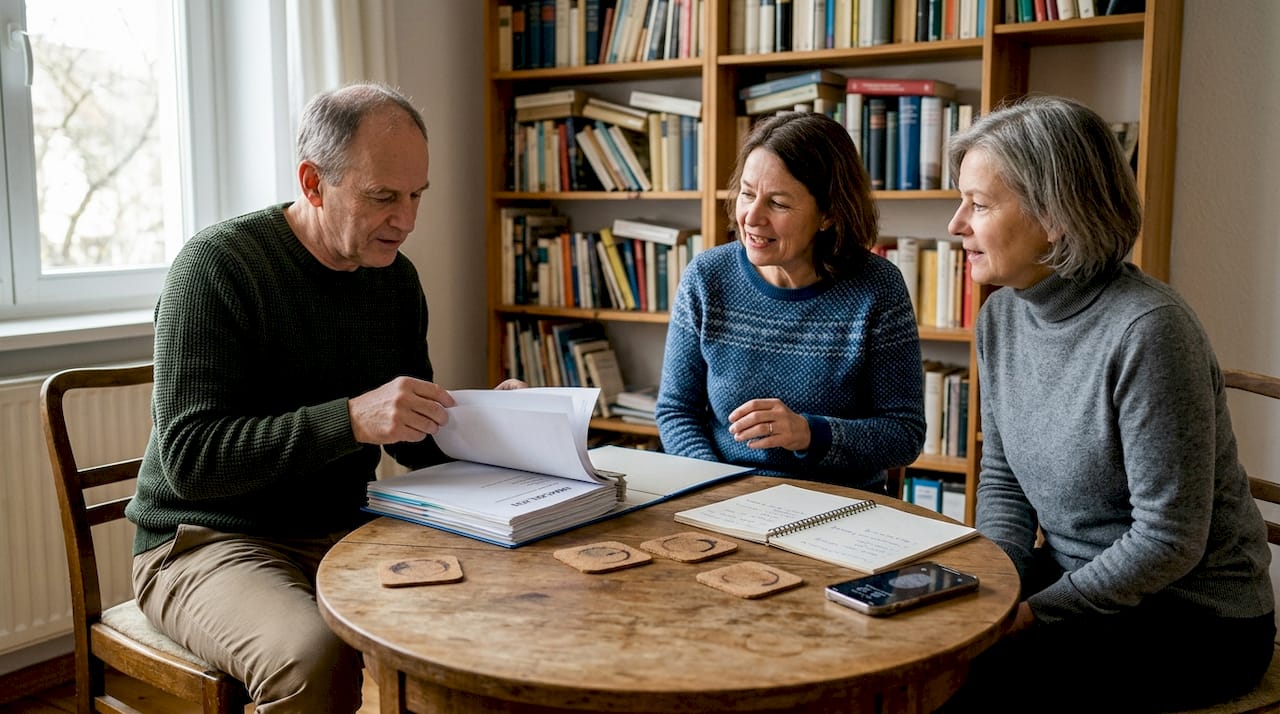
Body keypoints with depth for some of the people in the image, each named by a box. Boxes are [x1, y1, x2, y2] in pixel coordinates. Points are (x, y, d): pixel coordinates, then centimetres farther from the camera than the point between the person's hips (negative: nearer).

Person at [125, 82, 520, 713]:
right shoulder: (217, 265, -14)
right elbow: (187, 458, -21)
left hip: (344, 534, 6)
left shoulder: (396, 278, 6)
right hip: (211, 542, -5)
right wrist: (351, 420, -32)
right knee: (315, 654, -35)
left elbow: (416, 443, 13)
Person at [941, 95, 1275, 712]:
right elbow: (1001, 479, 8)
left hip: (1195, 617, -6)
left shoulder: (1146, 329, -25)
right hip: (1080, 580, 7)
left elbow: (1169, 538, -22)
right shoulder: (1001, 315, 0)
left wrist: (1035, 613, -19)